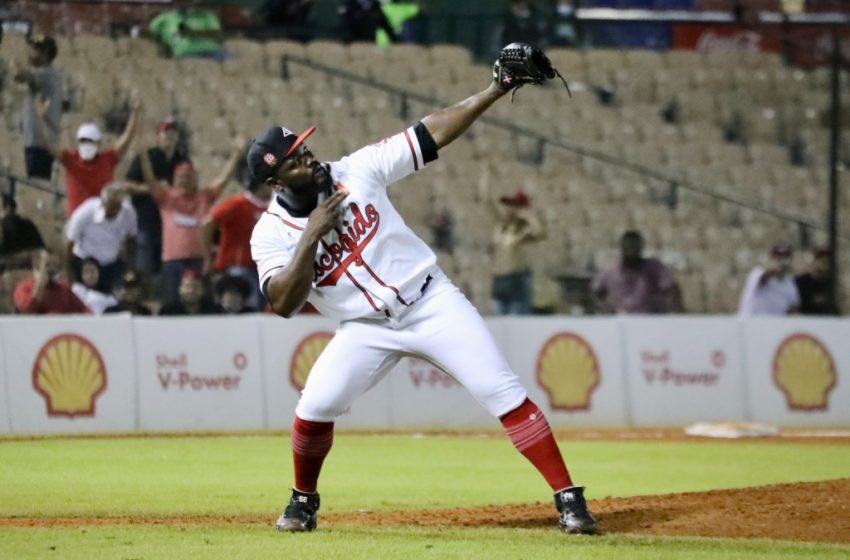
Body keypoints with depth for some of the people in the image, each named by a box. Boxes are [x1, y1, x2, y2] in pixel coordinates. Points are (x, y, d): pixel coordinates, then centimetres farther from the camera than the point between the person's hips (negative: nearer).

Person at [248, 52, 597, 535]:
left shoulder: (356, 171, -6)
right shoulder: (271, 232, -8)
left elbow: (432, 135, -6)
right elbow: (284, 304, -20)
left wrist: (496, 91, -13)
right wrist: (312, 237, -27)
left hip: (432, 301, 0)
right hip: (368, 329, 0)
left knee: (503, 392, -12)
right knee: (315, 407, -15)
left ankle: (568, 497, -10)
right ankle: (304, 502, 14)